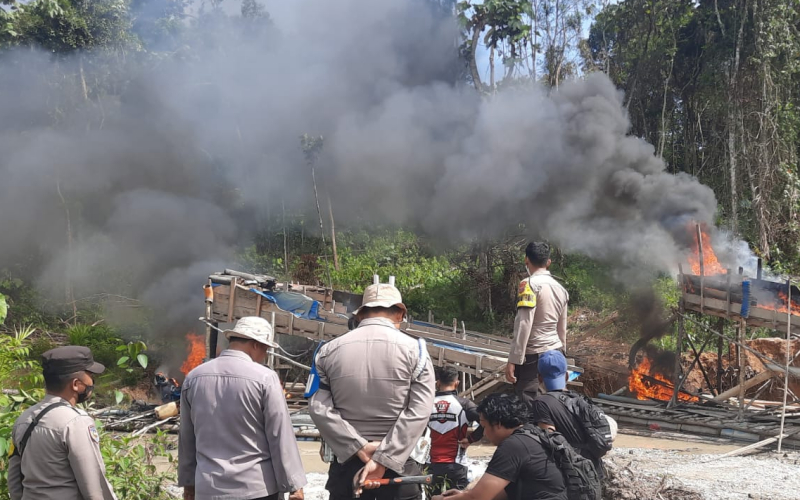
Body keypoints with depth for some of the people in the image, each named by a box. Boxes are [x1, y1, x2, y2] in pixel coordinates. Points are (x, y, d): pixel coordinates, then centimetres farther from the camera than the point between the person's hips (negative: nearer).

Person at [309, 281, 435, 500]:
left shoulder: (328, 351, 3)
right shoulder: (414, 350, -3)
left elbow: (318, 408, -6)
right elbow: (419, 412, -13)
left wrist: (359, 447, -11)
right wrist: (383, 459, -15)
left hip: (347, 462, 2)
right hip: (399, 463, -2)